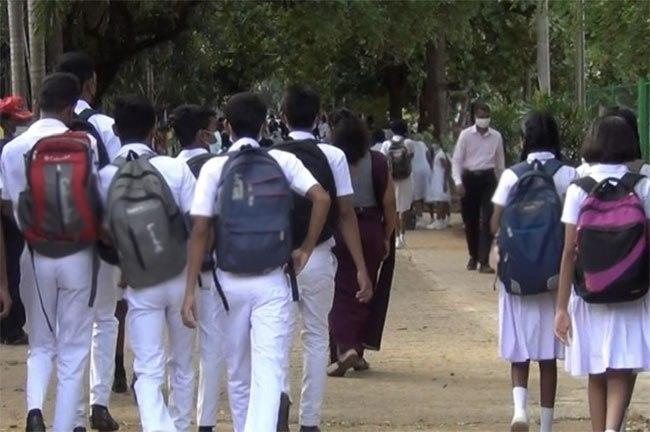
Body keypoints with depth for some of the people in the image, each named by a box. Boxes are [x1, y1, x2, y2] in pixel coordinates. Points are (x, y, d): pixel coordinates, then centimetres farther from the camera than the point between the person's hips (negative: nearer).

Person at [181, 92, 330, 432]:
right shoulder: (282, 162, 1)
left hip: (230, 282, 1)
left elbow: (199, 230, -6)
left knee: (238, 374, 18)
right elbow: (321, 199, -12)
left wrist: (190, 291, -5)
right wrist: (306, 250, 0)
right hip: (272, 282, -1)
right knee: (269, 374, -9)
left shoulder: (214, 168, -2)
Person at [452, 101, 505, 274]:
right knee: (470, 221, 8)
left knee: (487, 220, -10)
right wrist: (458, 182, -14)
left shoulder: (496, 137, 5)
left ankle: (484, 261, -12)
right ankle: (473, 256, 27)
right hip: (469, 178, 0)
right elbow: (456, 160, -2)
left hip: (488, 178, 0)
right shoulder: (466, 135, 0)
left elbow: (500, 162, 13)